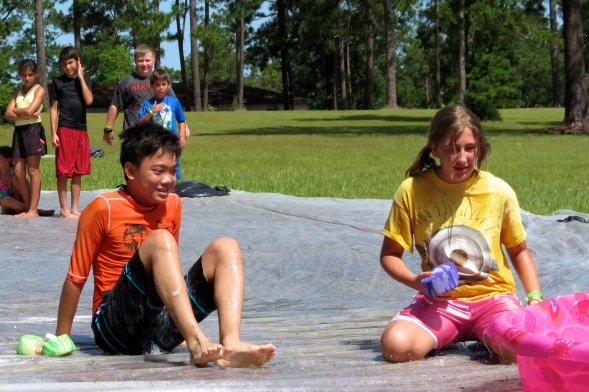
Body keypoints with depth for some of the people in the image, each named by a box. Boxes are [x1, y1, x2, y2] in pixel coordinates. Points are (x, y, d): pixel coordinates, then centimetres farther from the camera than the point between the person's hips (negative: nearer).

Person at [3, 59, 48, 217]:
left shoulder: (39, 90, 0)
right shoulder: (17, 92, 17)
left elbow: (29, 110, -14)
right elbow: (8, 114, 3)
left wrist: (16, 110, 2)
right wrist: (26, 114, -11)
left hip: (33, 130, -6)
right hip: (19, 131, 6)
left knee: (33, 170, -6)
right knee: (18, 173, 3)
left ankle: (33, 210, -6)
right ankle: (28, 208, 11)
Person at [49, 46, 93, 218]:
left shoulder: (84, 80, 9)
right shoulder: (58, 82, 2)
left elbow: (89, 100, -8)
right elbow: (53, 109, 2)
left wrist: (80, 77, -7)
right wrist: (53, 133, -6)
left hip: (81, 130, 3)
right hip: (65, 129, -3)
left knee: (78, 172, 6)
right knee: (63, 171, -5)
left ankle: (75, 209, 11)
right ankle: (64, 209, -1)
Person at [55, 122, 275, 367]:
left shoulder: (173, 204, 10)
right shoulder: (104, 209, -7)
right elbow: (76, 278, -3)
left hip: (163, 326, 6)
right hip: (115, 325, -6)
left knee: (225, 247, -11)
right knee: (160, 240, -29)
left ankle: (230, 345, -36)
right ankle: (196, 344, -47)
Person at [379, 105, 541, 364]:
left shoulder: (499, 191, -1)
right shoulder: (412, 191, -4)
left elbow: (519, 251, 13)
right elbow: (389, 255, 4)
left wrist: (535, 298, -2)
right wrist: (415, 281, -16)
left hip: (492, 296, 0)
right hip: (439, 301, 0)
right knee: (395, 346, -29)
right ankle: (447, 338, 4)